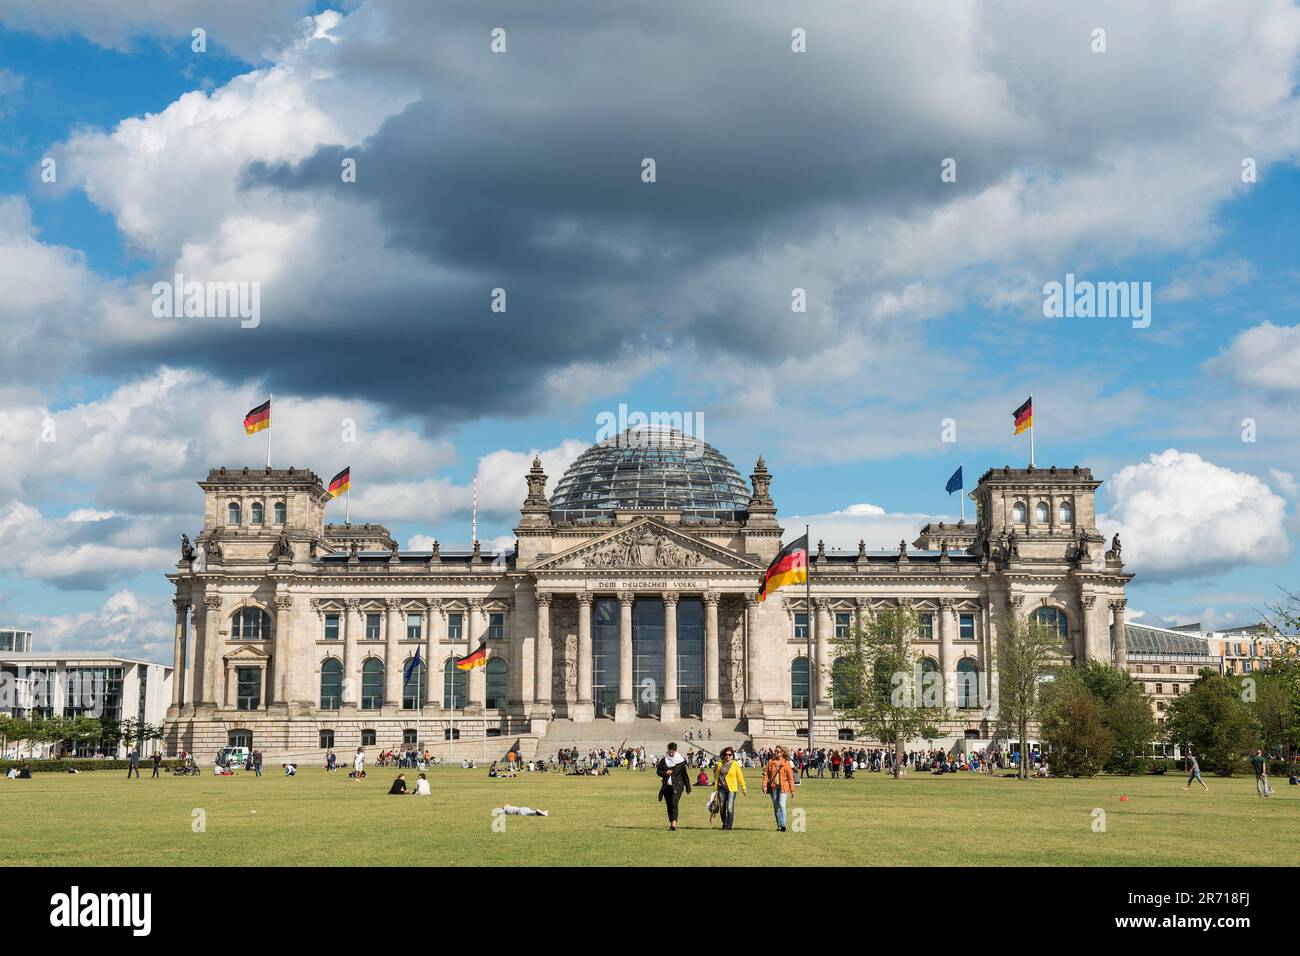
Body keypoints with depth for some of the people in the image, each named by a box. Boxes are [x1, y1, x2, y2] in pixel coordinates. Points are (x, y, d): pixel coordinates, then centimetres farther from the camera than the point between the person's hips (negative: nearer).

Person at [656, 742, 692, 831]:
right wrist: (665, 773, -9)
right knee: (668, 805, 7)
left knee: (674, 804, -18)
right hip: (667, 786, 4)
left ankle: (674, 823, -26)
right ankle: (671, 823, 18)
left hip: (677, 786, -4)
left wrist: (688, 787, 5)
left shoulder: (681, 760, 0)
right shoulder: (664, 760, 6)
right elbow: (658, 771, 12)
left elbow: (685, 774, 4)